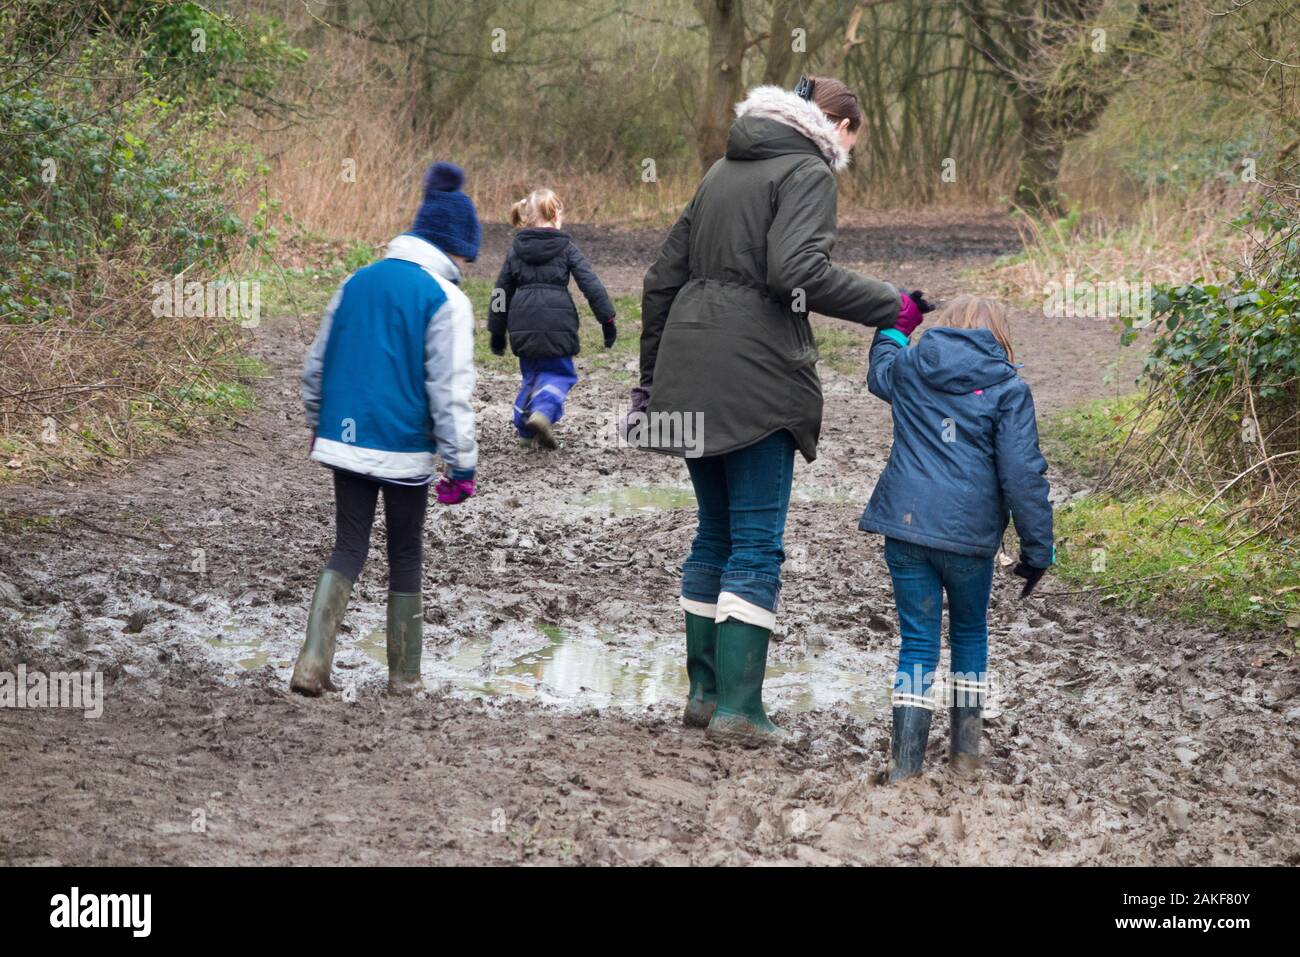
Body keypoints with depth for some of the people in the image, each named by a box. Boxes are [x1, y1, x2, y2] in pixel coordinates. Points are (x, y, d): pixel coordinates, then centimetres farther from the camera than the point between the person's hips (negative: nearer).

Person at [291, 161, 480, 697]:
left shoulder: (358, 282, 8)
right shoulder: (447, 301, -10)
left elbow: (317, 363, 15)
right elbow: (450, 392, -13)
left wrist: (317, 424, 28)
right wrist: (462, 465, -8)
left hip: (344, 441, 4)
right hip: (404, 450, -4)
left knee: (347, 550, 10)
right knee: (406, 558, 10)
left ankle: (312, 664, -6)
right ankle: (404, 675, 16)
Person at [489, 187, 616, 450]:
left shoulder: (516, 250, 11)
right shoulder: (566, 248, 1)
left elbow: (502, 292, 15)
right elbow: (590, 284, -4)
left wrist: (497, 332, 22)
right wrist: (607, 319, 0)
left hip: (523, 322, 4)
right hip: (557, 320, -4)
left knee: (531, 373, 21)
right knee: (559, 372, 7)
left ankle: (525, 425, 16)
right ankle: (543, 411, -19)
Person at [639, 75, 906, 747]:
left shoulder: (725, 170, 21)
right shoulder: (808, 172, -3)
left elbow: (662, 279, 21)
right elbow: (796, 271, -21)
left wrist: (651, 377, 25)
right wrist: (889, 307, -16)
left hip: (689, 365, 8)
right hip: (755, 376, -8)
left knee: (714, 533, 16)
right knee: (756, 542, -4)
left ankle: (704, 691, 19)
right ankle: (738, 708, -5)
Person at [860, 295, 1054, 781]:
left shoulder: (908, 368, 8)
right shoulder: (1008, 389, -2)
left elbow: (879, 373, 34)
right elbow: (1023, 474, -7)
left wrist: (895, 327, 54)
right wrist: (1037, 549, -2)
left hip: (905, 525, 2)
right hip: (970, 535, -2)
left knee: (917, 641, 7)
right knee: (970, 633, 20)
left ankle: (905, 762, 1)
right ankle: (966, 749, 23)